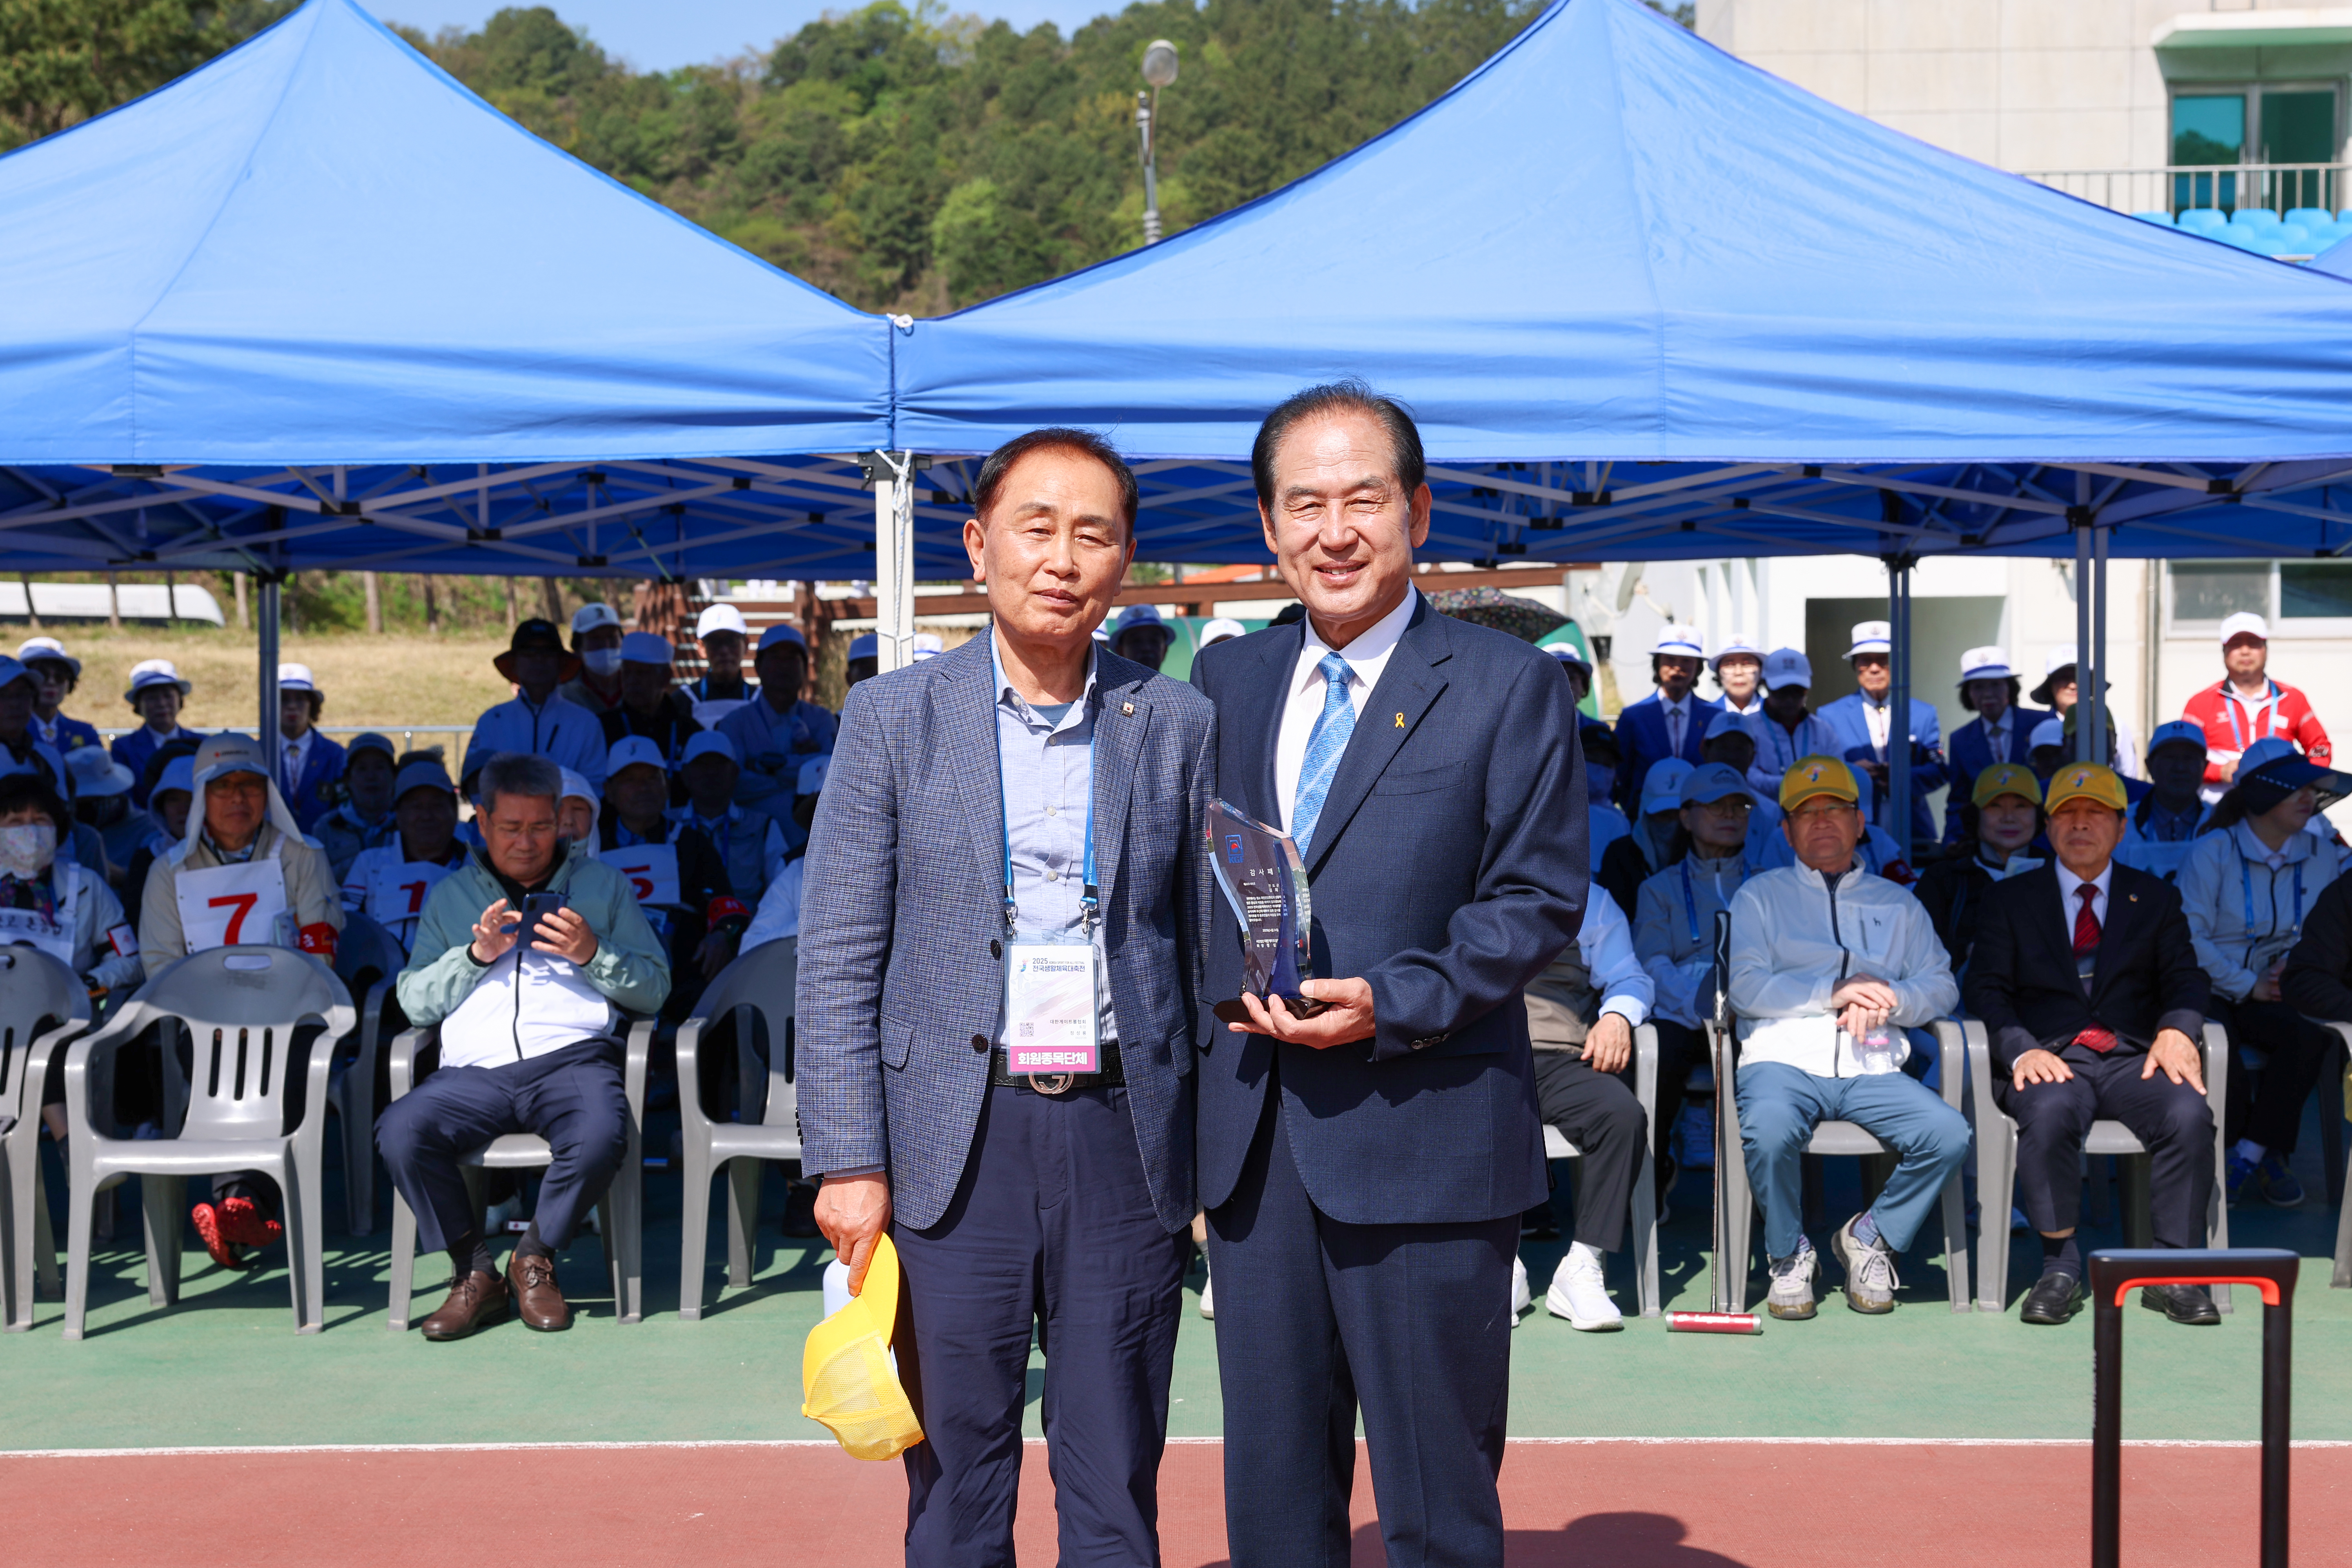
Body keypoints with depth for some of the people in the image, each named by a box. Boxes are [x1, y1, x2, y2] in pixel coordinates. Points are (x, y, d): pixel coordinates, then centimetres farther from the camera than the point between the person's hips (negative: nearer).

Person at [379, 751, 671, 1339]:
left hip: (572, 1055, -1)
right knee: (399, 1132, -30)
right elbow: (413, 1000, 16)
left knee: (600, 1137, -36)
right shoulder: (450, 896, 24)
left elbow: (654, 989, 15)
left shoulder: (603, 884, 21)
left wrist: (593, 955, -3)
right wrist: (476, 955, 0)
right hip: (474, 1068, 2)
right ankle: (475, 1272, -11)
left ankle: (535, 1259, -8)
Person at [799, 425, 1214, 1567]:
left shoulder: (1178, 726, 6)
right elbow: (838, 958, 1)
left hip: (1126, 1136, 1)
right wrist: (848, 1161, -6)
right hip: (955, 1141, -1)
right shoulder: (893, 719, 2)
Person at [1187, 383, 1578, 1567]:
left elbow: (1538, 898, -6)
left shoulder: (1508, 684, -1)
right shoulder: (1228, 681, 14)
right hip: (1251, 1141, 5)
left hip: (1422, 1143, -5)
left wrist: (1389, 1005, -18)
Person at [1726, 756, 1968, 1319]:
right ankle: (1789, 1255, -9)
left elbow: (1942, 986, 13)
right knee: (1770, 1131, -37)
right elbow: (1746, 987, 1)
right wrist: (1835, 993, -8)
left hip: (1873, 1069, 2)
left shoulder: (1897, 904, 23)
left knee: (1950, 1135, -26)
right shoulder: (1760, 895, 15)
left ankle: (1869, 1237, -2)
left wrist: (1887, 997, -8)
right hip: (1784, 1060, -2)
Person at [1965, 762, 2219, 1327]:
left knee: (2189, 1113, -31)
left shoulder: (2156, 899, 20)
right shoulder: (2009, 899, 15)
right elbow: (1988, 989, 4)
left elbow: (2184, 979, 9)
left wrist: (2177, 1029, -15)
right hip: (2050, 1056, -1)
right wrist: (2021, 1050, -16)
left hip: (2134, 1057, 1)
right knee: (2049, 1111, -37)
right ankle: (2059, 1267, -23)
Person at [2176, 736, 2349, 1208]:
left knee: (2311, 1033, -30)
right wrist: (2248, 986, -12)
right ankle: (2265, 1157, -11)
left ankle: (2250, 1155, -16)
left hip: (2275, 995, 3)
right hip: (2212, 993, -3)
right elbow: (2190, 938, -10)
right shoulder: (2211, 853, -5)